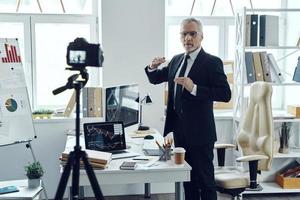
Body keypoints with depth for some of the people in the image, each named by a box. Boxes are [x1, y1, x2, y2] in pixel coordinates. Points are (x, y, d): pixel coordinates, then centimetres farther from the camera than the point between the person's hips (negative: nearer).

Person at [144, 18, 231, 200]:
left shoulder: (212, 62, -10)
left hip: (199, 132, -7)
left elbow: (226, 94, -19)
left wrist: (194, 88, -28)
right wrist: (153, 67, -1)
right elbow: (155, 79, 21)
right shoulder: (177, 60, 11)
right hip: (179, 131, 7)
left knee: (205, 181, 2)